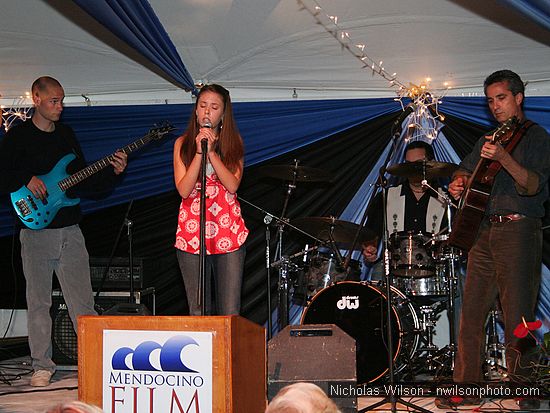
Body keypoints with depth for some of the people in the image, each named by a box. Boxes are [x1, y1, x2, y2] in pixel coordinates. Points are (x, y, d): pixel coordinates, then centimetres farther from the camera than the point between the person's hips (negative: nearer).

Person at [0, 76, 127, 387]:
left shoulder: (67, 134, 14)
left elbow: (84, 184, 15)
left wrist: (113, 173, 2)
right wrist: (27, 181, -16)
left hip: (70, 230, 3)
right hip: (36, 230, -3)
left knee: (83, 302, 0)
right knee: (39, 302, 4)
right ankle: (43, 365, 12)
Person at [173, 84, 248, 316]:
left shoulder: (233, 143, 6)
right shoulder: (183, 143, 5)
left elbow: (232, 185, -8)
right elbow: (183, 190, -6)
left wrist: (211, 152, -14)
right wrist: (199, 152, -13)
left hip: (228, 232, 0)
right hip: (192, 233, 0)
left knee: (230, 313, -3)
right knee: (197, 312, 3)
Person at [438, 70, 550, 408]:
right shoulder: (489, 139, 21)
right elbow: (466, 170, 27)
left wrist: (503, 158, -30)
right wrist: (459, 183, 2)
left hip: (519, 231, -7)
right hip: (485, 231, 7)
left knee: (517, 317, -7)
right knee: (472, 313, 5)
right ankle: (467, 387, 12)